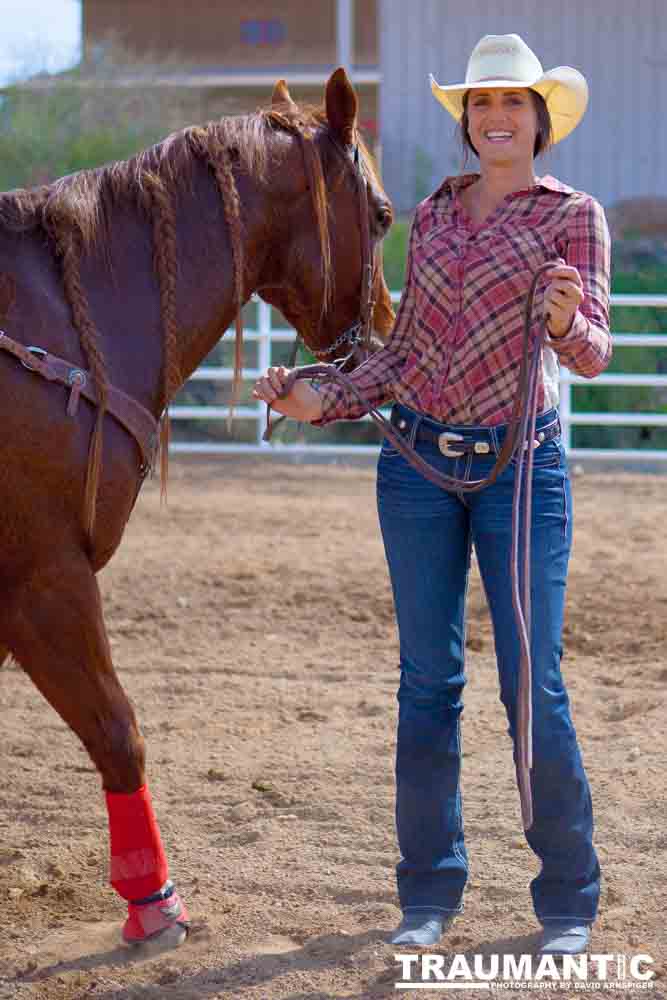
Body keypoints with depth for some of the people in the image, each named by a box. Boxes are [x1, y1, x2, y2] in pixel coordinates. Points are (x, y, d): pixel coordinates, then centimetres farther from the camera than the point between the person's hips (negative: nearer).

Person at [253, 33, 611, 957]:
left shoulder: (573, 215, -1)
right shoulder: (434, 213, 11)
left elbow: (594, 354, -11)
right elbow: (403, 352, 14)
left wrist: (566, 319, -32)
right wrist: (323, 403, 2)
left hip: (521, 464, -4)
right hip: (418, 460, 4)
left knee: (534, 687, -5)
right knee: (428, 681, 6)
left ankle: (569, 900, 9)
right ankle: (430, 892, 16)